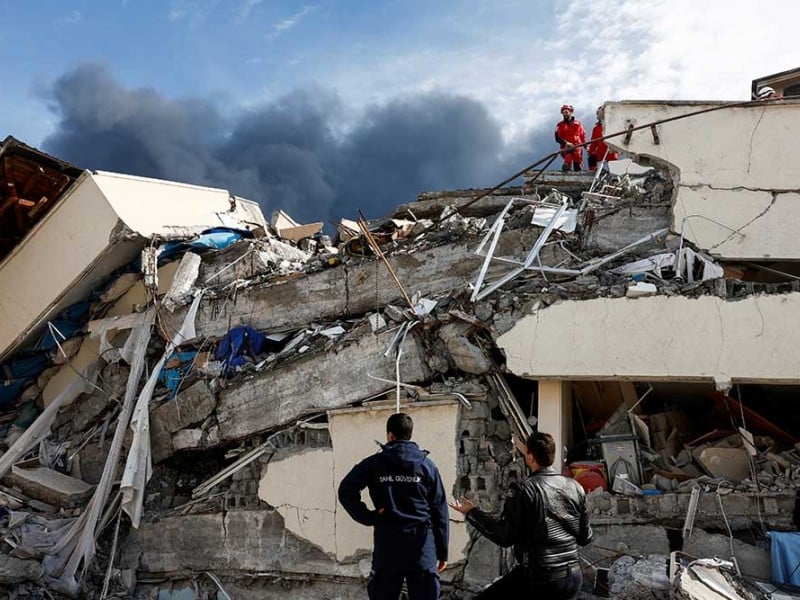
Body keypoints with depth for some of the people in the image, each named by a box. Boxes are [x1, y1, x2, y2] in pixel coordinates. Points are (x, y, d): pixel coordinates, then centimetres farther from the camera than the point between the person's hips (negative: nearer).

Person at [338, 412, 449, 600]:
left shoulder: (374, 463, 3)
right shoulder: (426, 465, 4)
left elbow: (346, 491, -7)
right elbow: (439, 510, 3)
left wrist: (369, 518, 0)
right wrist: (442, 552, 8)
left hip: (387, 542, 0)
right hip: (422, 543, 0)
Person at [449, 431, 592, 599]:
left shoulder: (523, 490, -12)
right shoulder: (575, 487, 3)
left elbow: (505, 537, -10)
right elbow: (585, 538, 9)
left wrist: (472, 513, 0)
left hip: (539, 580, -6)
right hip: (573, 579, 6)